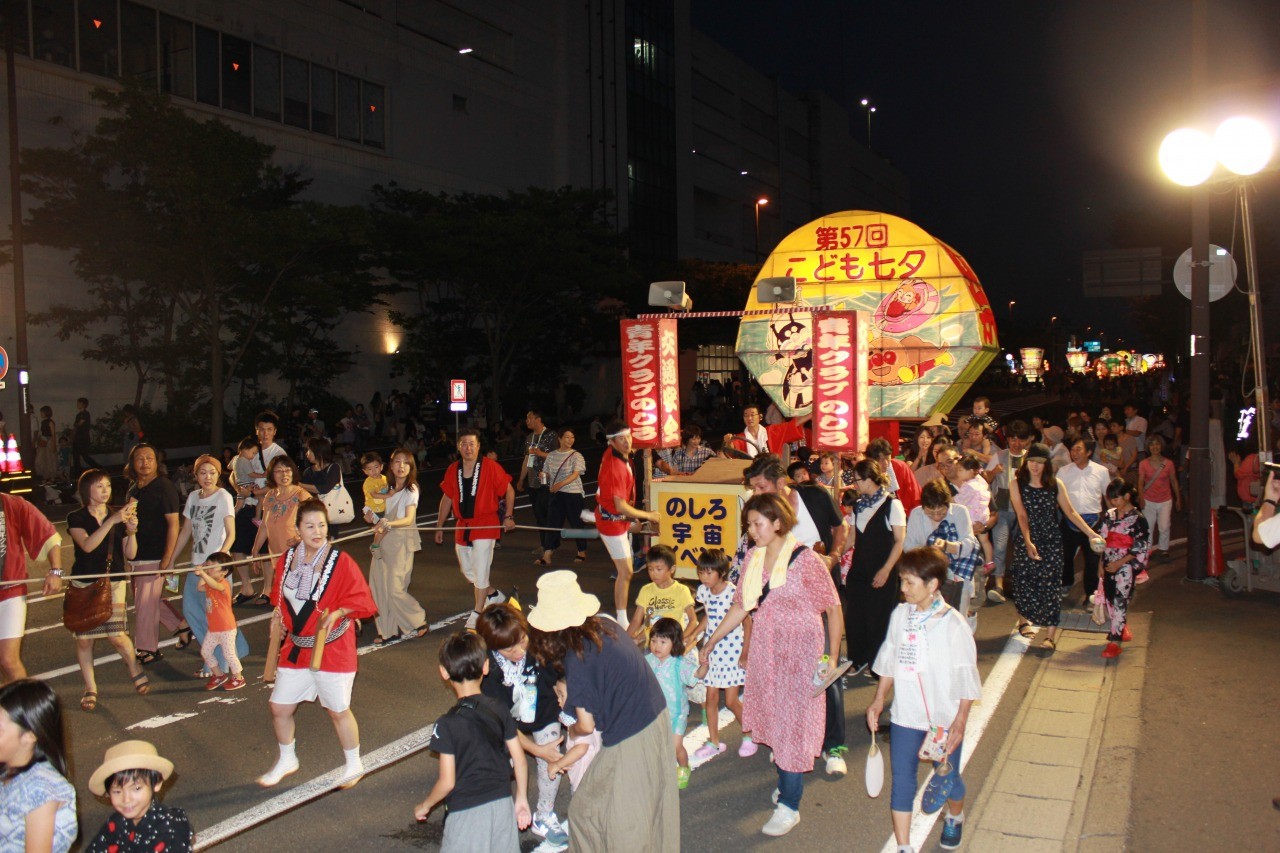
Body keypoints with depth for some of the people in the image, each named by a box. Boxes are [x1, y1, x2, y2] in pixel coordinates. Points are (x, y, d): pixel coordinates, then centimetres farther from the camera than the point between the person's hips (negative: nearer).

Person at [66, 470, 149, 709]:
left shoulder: (119, 516, 8)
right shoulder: (76, 518, 0)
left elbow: (130, 554, 4)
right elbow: (87, 545, -19)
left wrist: (131, 530, -13)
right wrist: (111, 521, -26)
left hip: (113, 582, 1)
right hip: (83, 583, -1)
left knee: (116, 635, -10)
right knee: (83, 639, 0)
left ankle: (134, 667, 18)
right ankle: (90, 688, 15)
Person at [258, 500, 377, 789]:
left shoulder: (341, 561, -15)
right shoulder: (287, 559, 1)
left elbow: (360, 600, -12)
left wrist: (336, 613, -26)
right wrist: (278, 612, 3)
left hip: (332, 648, -5)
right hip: (295, 647, 5)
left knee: (338, 710, 5)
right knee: (279, 708, 12)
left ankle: (354, 765, 28)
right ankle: (286, 760, 38)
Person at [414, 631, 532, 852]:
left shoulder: (447, 724, -16)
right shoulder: (500, 711, -3)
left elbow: (447, 782, -13)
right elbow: (519, 760, 2)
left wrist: (425, 806, 5)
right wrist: (521, 798, 17)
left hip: (467, 811, -5)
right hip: (503, 804, 5)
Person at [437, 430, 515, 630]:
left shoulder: (490, 467, -10)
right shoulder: (452, 470, 4)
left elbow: (509, 490, -3)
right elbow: (447, 498, 13)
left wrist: (508, 516, -7)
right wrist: (439, 526, 14)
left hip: (485, 524, -6)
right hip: (463, 526, 6)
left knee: (480, 570, -7)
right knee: (467, 570, 15)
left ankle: (477, 613, 5)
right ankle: (494, 595, 37)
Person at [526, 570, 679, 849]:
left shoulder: (577, 657, -20)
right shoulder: (607, 626, 1)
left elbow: (586, 725, -15)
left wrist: (571, 730, 8)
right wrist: (571, 693, 22)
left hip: (628, 740, -8)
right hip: (659, 720, 8)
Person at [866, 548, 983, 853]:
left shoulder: (952, 624, -17)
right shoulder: (900, 615, -3)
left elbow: (966, 676, -11)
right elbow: (889, 659, 9)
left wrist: (960, 720, -13)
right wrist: (879, 699, 10)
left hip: (944, 719, -3)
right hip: (905, 714, 3)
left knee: (947, 777, 17)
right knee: (902, 780, 2)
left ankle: (955, 818, 48)